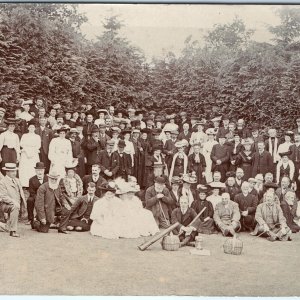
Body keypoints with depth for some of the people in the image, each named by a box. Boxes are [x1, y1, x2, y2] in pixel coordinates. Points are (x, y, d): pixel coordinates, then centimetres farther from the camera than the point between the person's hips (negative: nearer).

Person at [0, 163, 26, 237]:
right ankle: (13, 231, -33)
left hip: (17, 204, 9)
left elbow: (21, 193, 20)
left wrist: (24, 204, 7)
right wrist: (14, 202, -28)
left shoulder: (17, 180, 17)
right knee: (15, 208, -32)